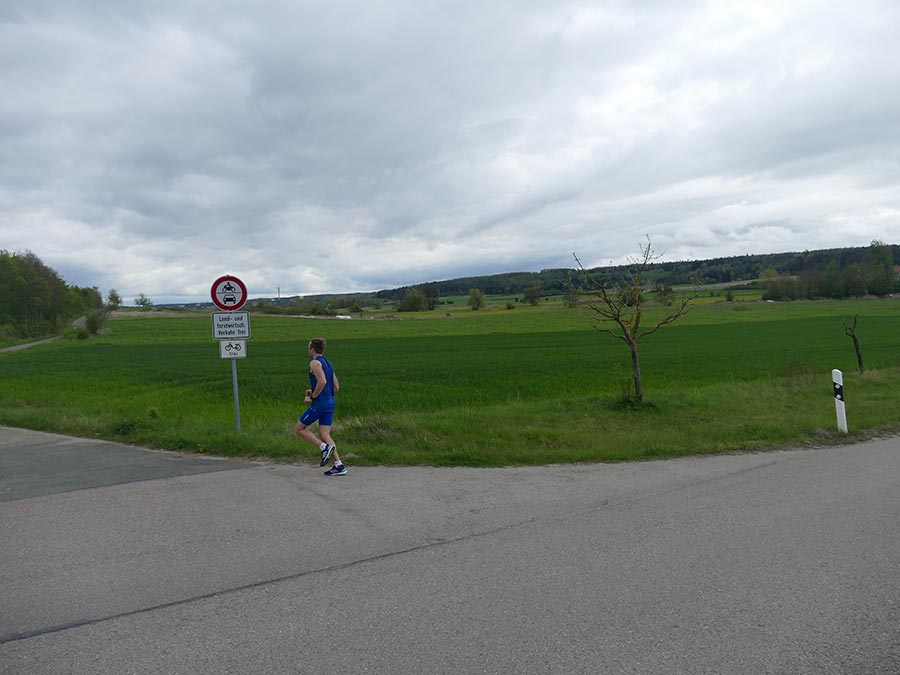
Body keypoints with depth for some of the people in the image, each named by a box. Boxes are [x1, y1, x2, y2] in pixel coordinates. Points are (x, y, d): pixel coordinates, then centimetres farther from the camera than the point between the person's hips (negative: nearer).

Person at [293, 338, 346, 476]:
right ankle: (339, 466, -3)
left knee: (298, 429, 6)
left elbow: (322, 382, -24)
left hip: (319, 404, -8)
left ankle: (324, 447, -9)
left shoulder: (315, 363, -8)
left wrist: (312, 397, -13)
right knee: (324, 435, 7)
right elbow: (336, 388, 18)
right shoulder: (328, 364, 18)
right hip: (330, 403, 8)